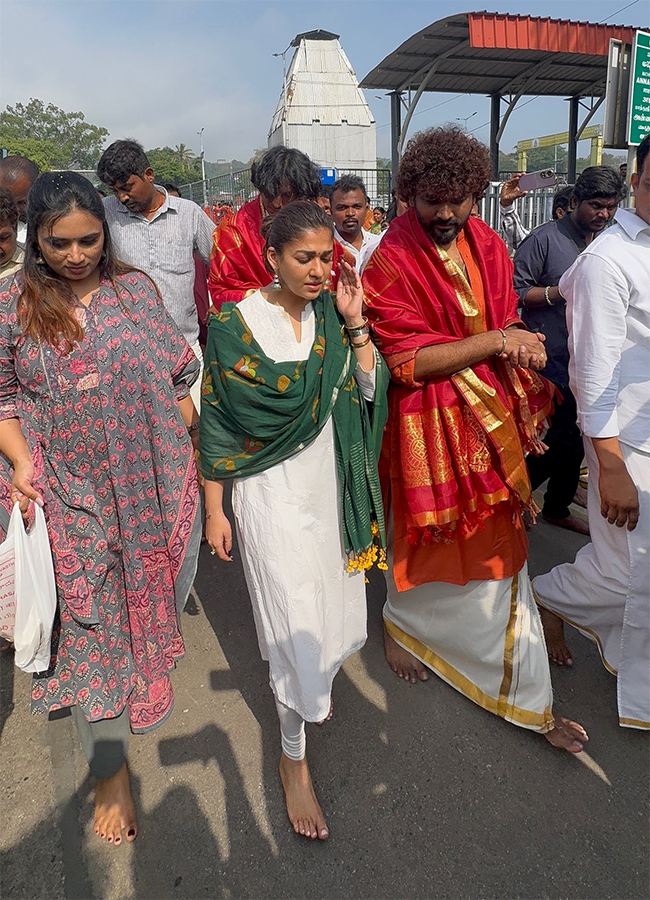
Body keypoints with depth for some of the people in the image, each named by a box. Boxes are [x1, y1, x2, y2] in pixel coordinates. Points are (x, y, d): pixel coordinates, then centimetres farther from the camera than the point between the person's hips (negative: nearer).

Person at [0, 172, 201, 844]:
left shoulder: (135, 288, 1)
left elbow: (177, 374, 5)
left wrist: (191, 451, 4)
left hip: (155, 483, 2)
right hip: (72, 497, -1)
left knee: (161, 592, 18)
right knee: (90, 622, 7)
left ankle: (149, 673, 51)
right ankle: (110, 768, 25)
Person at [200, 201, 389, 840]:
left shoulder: (331, 315, 2)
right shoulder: (235, 324, -11)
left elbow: (369, 390, -4)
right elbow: (217, 423, -8)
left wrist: (354, 322, -13)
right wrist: (214, 511, -6)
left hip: (329, 481, 5)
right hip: (271, 492, -5)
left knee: (326, 601, 18)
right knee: (295, 618, 0)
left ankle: (307, 688, 48)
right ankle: (293, 757, 21)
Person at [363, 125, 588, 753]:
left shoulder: (488, 246, 5)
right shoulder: (391, 262, -13)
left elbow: (507, 325, 10)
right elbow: (408, 361, -19)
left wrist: (516, 344, -13)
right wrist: (496, 342, -20)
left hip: (490, 419, 5)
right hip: (429, 424, -5)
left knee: (498, 549, 13)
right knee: (423, 538, 14)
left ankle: (528, 698, 31)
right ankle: (401, 626, 47)